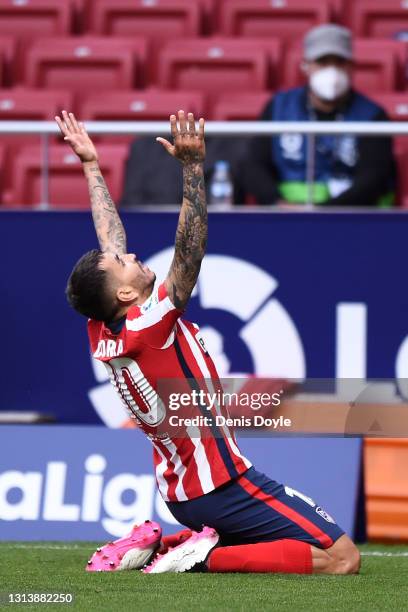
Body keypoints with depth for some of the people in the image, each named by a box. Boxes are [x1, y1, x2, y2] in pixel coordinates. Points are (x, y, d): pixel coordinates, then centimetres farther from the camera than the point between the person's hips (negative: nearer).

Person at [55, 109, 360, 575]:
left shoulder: (103, 335, 1)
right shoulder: (148, 328, -21)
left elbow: (110, 239, 13)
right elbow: (190, 250, -29)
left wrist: (90, 164, 20)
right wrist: (192, 166, -32)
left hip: (180, 489, 10)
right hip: (220, 484, -10)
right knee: (341, 559, -14)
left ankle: (157, 545, 13)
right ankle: (207, 556, -16)